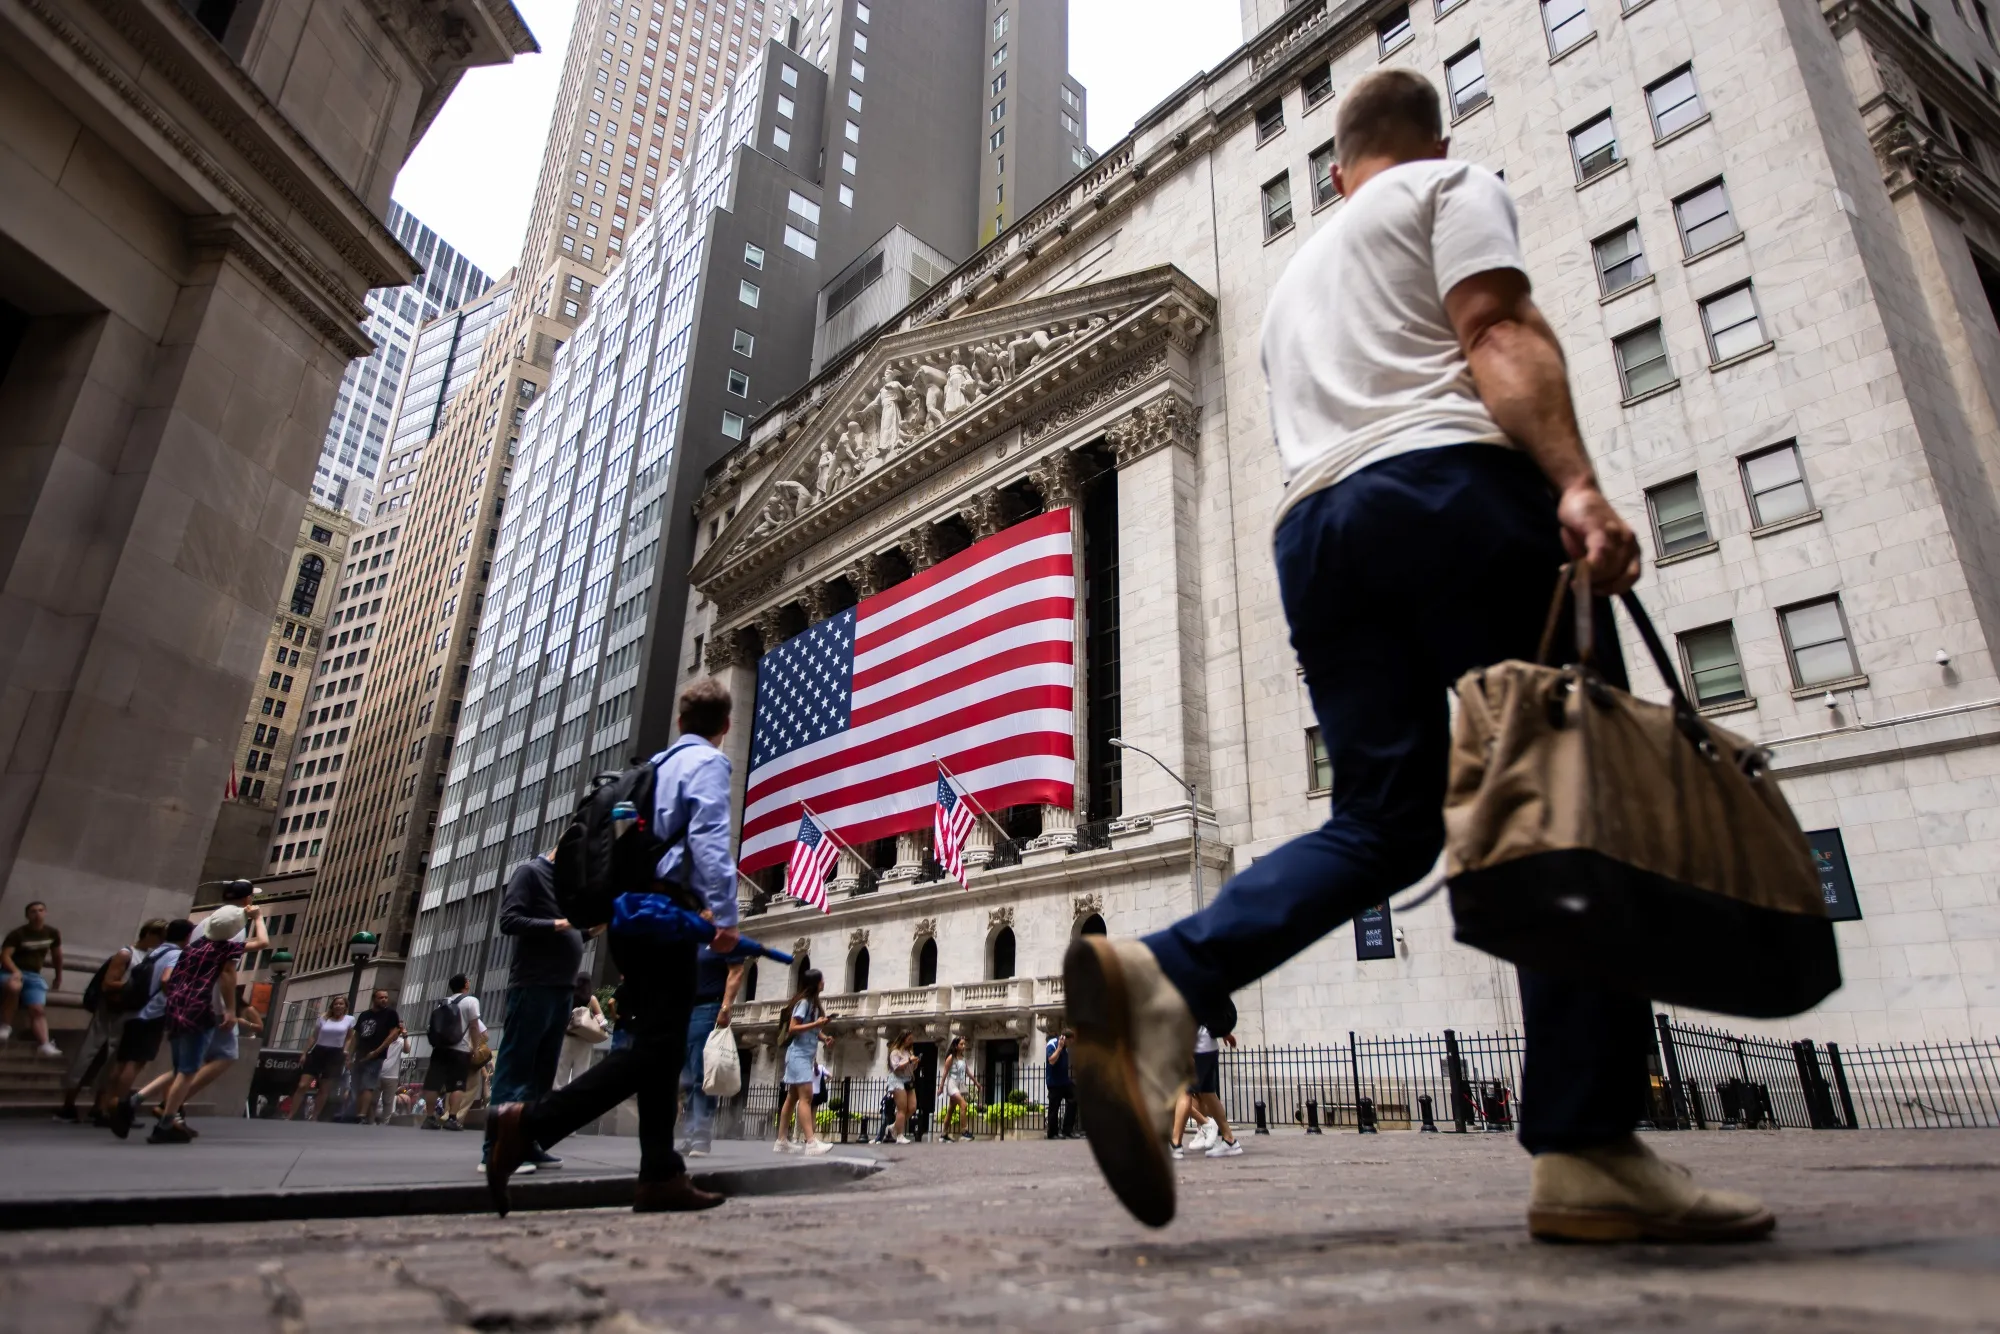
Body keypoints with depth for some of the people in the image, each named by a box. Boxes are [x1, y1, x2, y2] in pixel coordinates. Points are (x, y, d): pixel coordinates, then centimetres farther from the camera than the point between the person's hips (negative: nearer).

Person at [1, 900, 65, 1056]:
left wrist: (58, 979, 25)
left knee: (38, 1009, -16)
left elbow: (57, 956, 21)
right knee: (14, 986, -41)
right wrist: (15, 971, -33)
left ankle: (44, 1045, -32)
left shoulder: (53, 933, 8)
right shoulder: (17, 933, -6)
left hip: (34, 976, 4)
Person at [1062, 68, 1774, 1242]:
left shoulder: (1296, 275, 36)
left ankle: (1164, 978, -21)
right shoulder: (1455, 184, 16)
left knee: (1380, 820, 1)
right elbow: (1499, 333, -4)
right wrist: (1578, 483, -16)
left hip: (1314, 526, 6)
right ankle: (1589, 1154, -11)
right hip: (1450, 486, -6)